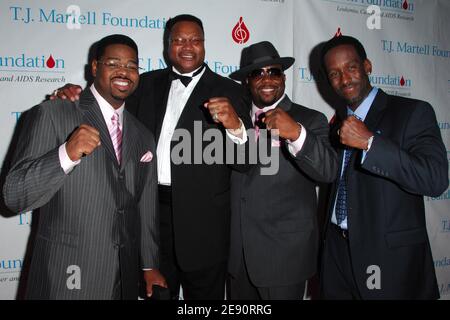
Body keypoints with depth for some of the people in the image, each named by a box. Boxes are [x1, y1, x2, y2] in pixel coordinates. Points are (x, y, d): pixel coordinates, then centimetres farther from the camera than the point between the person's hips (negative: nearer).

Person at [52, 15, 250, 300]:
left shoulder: (228, 91, -4)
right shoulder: (148, 83, 7)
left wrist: (234, 125, -33)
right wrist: (75, 97, -7)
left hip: (202, 217, -3)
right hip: (151, 210, 3)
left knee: (204, 295, 14)